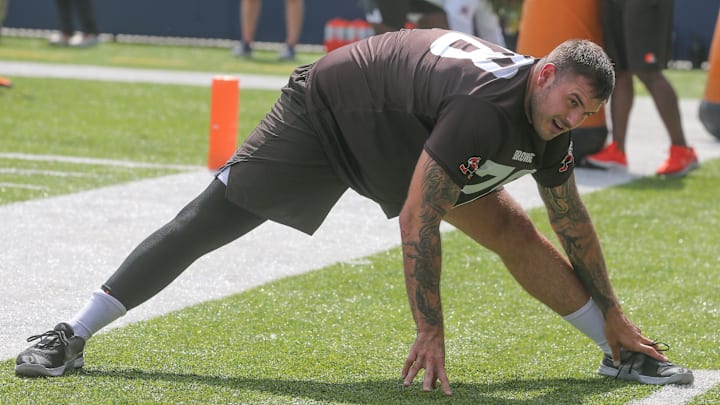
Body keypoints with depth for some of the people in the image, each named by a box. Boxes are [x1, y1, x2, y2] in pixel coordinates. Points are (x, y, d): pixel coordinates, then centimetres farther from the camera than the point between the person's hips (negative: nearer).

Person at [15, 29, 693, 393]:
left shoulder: (547, 124, -10)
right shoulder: (485, 111, -37)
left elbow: (573, 225, 6)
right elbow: (416, 221, -36)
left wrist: (612, 314, 12)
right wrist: (430, 332, -32)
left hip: (400, 135, 8)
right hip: (327, 108, -8)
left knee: (511, 231, -2)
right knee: (206, 222, -8)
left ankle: (619, 352, 10)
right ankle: (72, 336, 0)